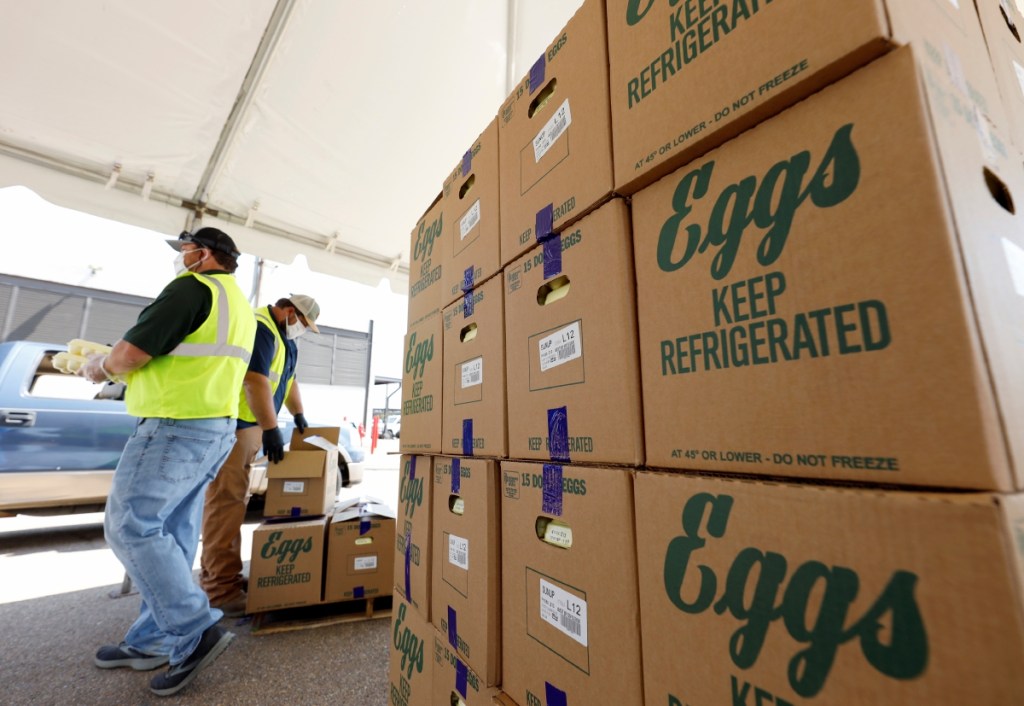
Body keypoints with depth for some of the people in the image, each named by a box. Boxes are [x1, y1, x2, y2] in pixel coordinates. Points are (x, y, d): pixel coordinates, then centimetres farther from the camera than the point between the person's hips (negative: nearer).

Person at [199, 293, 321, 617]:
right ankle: (220, 590, -4)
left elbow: (287, 379, 25)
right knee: (225, 501, -9)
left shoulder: (285, 339, 16)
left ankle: (218, 574, 24)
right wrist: (272, 429, -26)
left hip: (249, 424, 10)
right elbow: (255, 381, -26)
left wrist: (299, 415, 26)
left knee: (235, 499, 13)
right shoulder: (259, 328, -17)